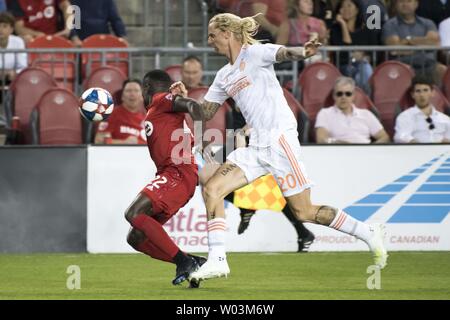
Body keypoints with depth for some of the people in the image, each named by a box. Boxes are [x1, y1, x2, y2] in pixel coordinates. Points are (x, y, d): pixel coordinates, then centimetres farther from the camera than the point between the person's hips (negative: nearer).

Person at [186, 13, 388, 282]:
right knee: (212, 189, -8)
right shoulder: (224, 76, 19)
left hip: (279, 137, -8)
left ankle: (369, 234, 9)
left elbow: (283, 53, -23)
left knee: (304, 212, -6)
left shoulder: (253, 52, -3)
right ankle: (217, 260, -9)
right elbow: (206, 112, 25)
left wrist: (303, 52, -45)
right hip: (256, 146, 8)